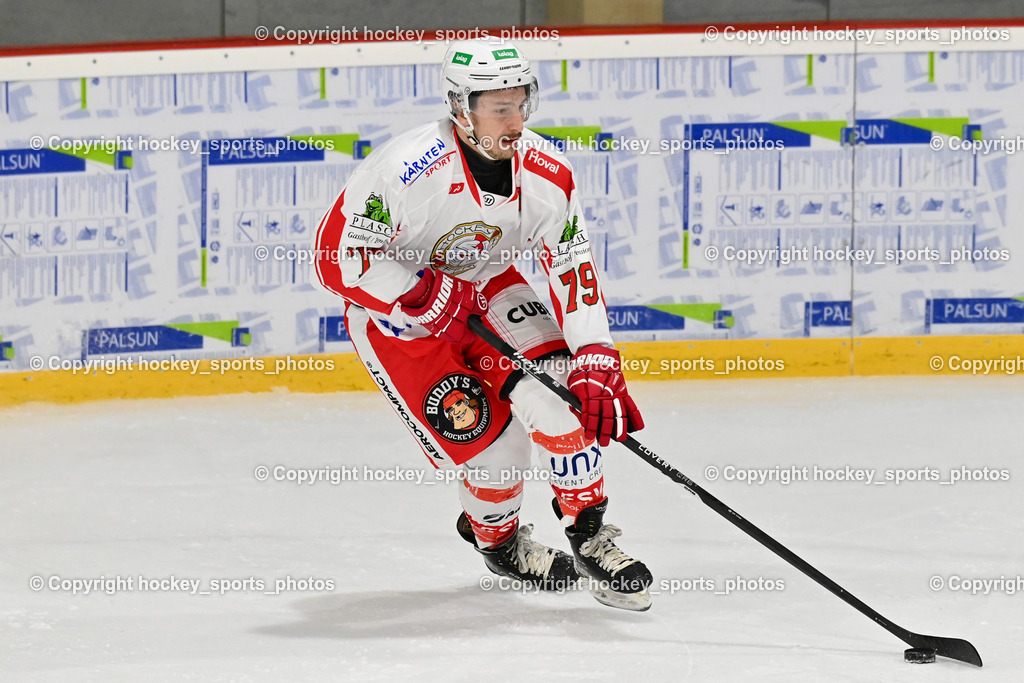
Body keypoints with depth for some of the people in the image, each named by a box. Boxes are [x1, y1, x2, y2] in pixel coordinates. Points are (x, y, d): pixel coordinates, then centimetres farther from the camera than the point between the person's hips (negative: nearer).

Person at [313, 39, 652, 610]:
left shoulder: (547, 175, -18)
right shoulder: (408, 170, -33)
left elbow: (575, 274, -12)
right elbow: (337, 256, -28)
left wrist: (598, 366, -22)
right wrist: (429, 296, -32)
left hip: (486, 285, 4)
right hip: (394, 308, -4)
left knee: (560, 387, -18)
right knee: (486, 439, -12)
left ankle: (589, 536, -4)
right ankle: (496, 537, 20)